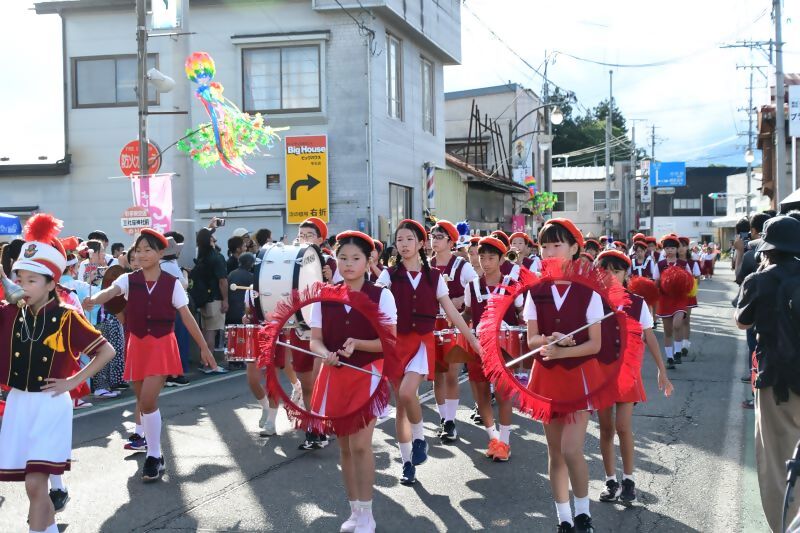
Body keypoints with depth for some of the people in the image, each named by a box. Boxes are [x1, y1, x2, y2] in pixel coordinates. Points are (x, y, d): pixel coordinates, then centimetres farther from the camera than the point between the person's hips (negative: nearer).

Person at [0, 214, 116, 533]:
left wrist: (74, 381, -9)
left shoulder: (67, 318, -9)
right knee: (35, 486, 11)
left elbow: (107, 351, -5)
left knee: (35, 484, -11)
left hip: (50, 405, -5)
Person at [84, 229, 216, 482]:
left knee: (148, 401, -13)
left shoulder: (172, 283, -5)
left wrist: (204, 347, 0)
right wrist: (95, 299, -47)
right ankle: (149, 445, 33)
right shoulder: (129, 279, -2)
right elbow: (110, 292, -23)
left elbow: (187, 317, -2)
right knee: (143, 402, 14)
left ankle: (154, 457, -2)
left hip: (162, 345, -3)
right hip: (137, 345, 3)